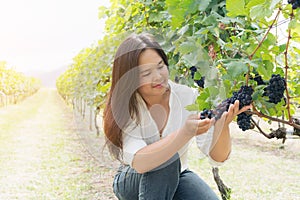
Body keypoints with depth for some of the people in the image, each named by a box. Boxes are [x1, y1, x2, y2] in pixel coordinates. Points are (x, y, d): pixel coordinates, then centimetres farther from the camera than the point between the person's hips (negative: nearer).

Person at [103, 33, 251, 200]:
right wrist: (186, 133, -50)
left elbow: (218, 157, -21)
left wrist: (222, 125, -42)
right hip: (131, 181, -2)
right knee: (167, 160, -33)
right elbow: (139, 162, -39)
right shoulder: (124, 107, -22)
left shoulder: (187, 96, -17)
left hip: (176, 177, 2)